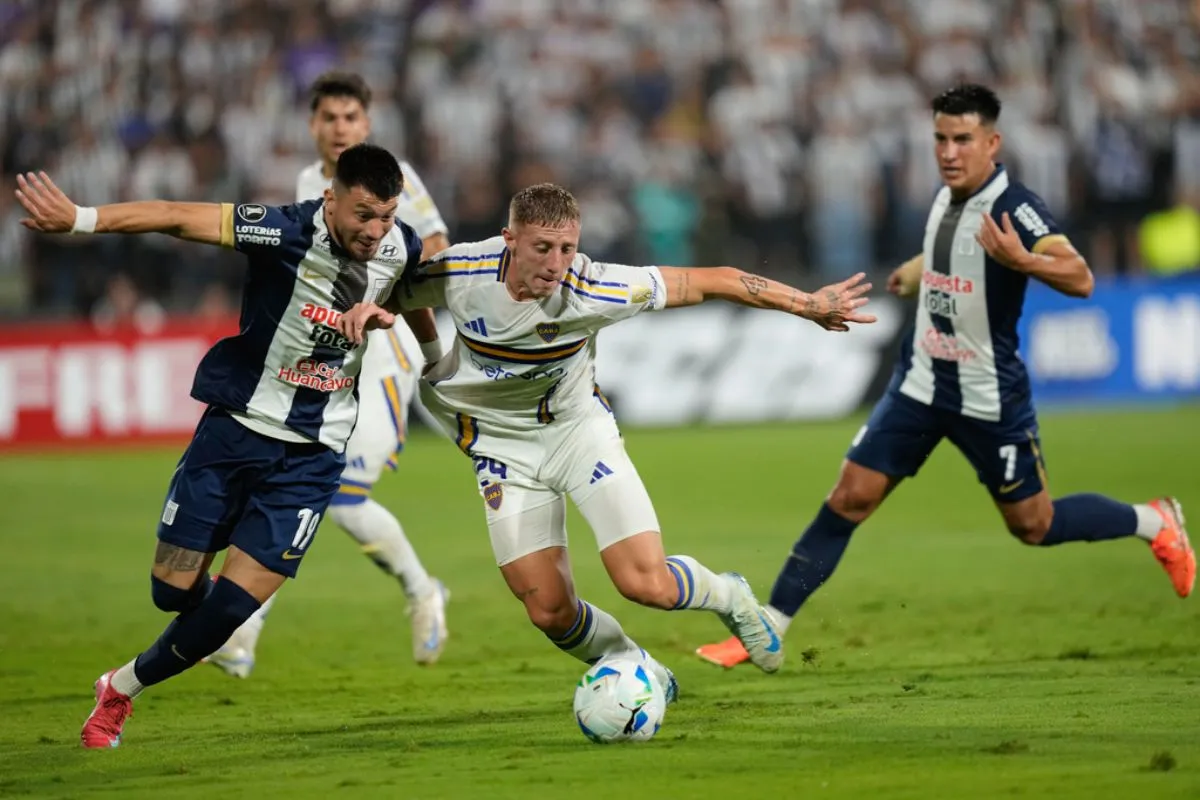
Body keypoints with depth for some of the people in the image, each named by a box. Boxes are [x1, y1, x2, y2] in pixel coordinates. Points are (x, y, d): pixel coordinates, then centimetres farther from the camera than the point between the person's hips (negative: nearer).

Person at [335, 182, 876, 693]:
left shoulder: (592, 289, -26)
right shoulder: (458, 272, -23)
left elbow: (711, 281, -18)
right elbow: (393, 293, -2)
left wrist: (808, 304, -13)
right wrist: (368, 310, -27)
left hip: (578, 427, -1)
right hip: (501, 446, 1)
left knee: (646, 584, -15)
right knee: (549, 612, -5)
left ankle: (730, 599, 20)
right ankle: (637, 671, 27)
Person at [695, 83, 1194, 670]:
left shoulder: (1013, 206, -20)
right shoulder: (946, 198, 3)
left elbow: (1080, 279, -34)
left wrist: (1021, 260, -48)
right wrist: (913, 274, 34)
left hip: (989, 397, -6)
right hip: (921, 384, 6)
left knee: (1033, 526, 7)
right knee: (849, 498, -4)